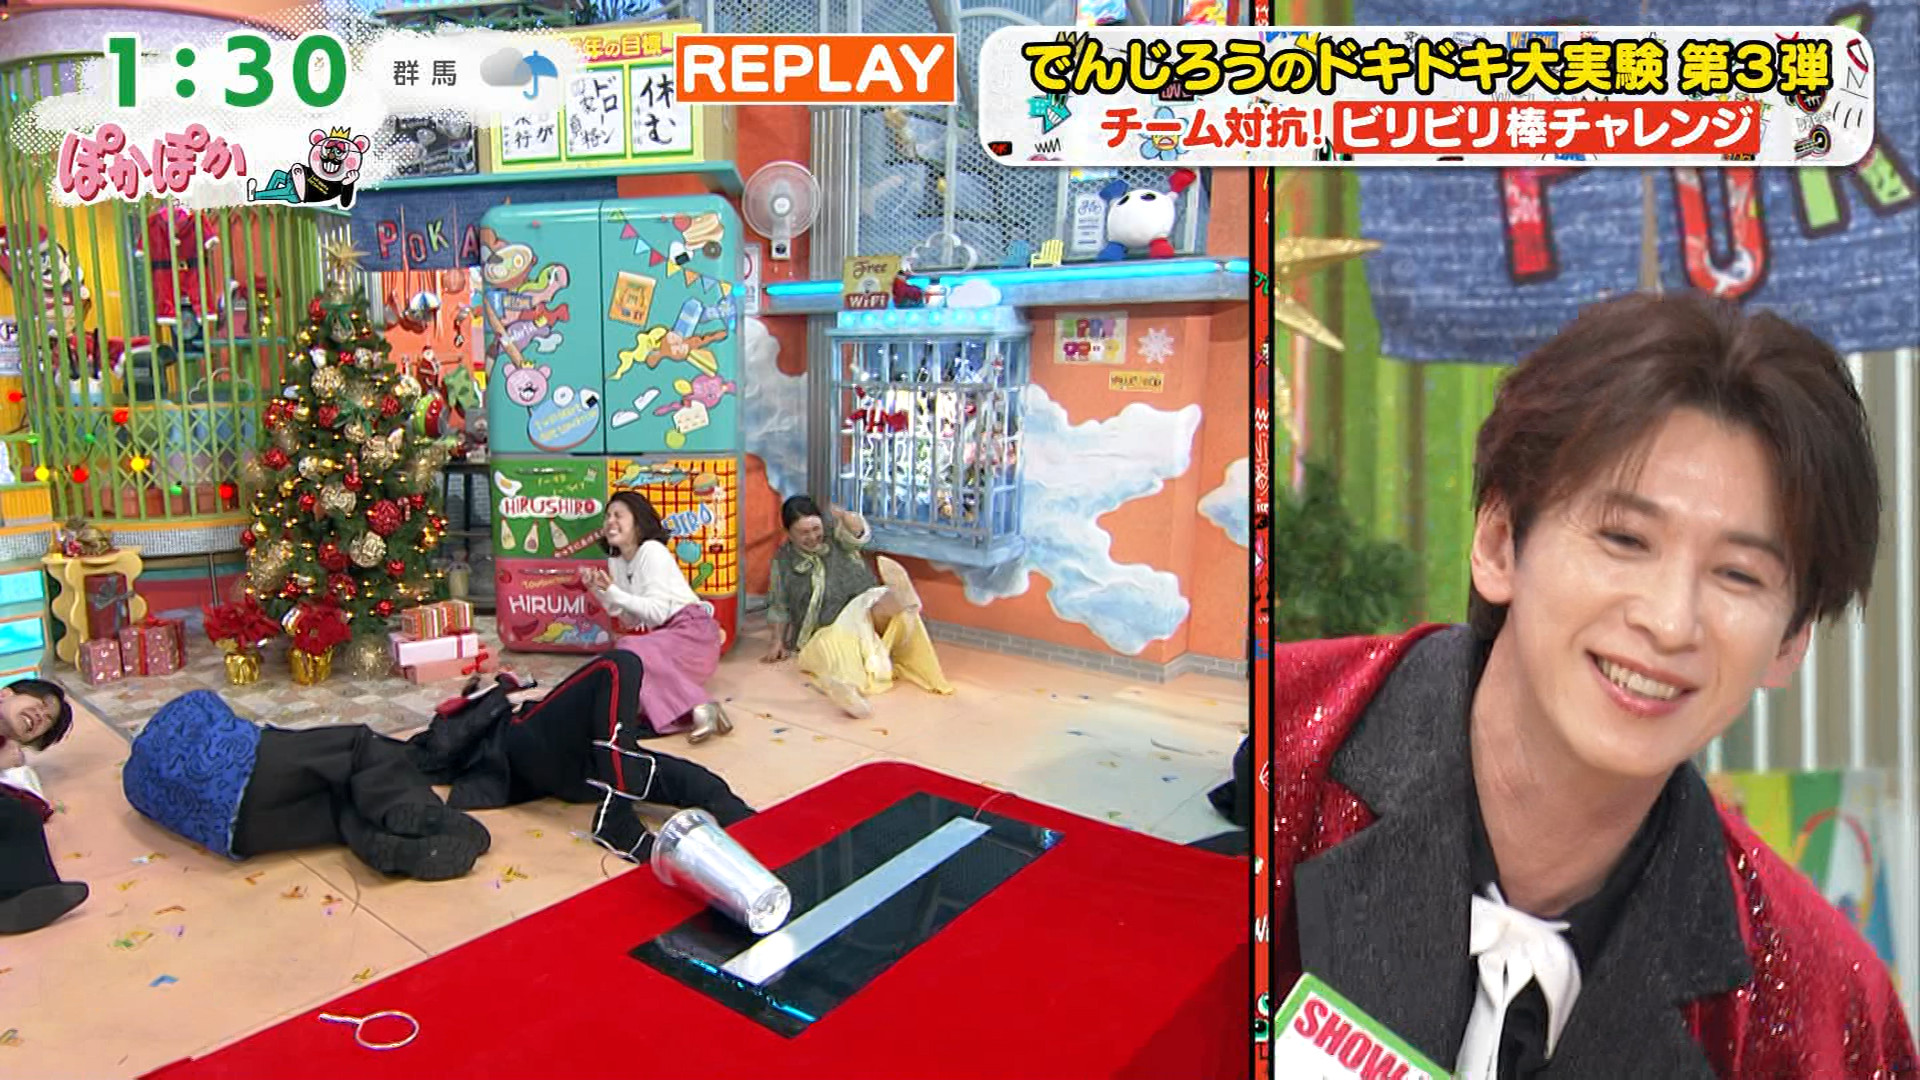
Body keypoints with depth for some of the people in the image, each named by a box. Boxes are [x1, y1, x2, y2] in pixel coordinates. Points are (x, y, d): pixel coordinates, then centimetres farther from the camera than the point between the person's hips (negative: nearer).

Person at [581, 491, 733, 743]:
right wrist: (598, 591, 0)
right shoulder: (615, 561, 12)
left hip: (692, 631, -7)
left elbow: (657, 613, -17)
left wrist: (613, 591, -16)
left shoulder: (652, 551, -10)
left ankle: (699, 708, -35)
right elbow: (631, 620, 11)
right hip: (665, 634, 7)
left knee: (629, 652, -28)